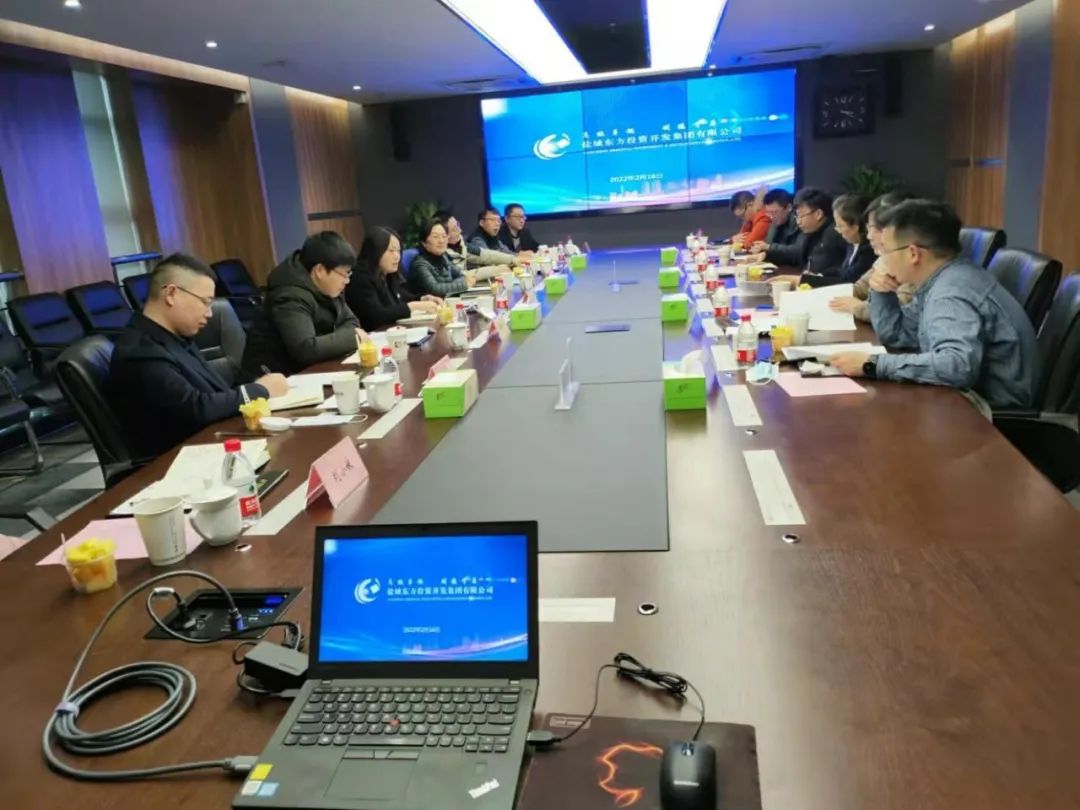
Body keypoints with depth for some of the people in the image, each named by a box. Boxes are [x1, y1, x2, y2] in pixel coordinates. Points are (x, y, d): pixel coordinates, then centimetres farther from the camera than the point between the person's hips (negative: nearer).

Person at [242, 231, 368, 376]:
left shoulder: (326, 287, 1)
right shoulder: (291, 297, -23)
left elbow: (350, 321, 11)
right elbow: (305, 350, -33)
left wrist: (354, 332, -12)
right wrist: (351, 336, -23)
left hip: (310, 369, 8)